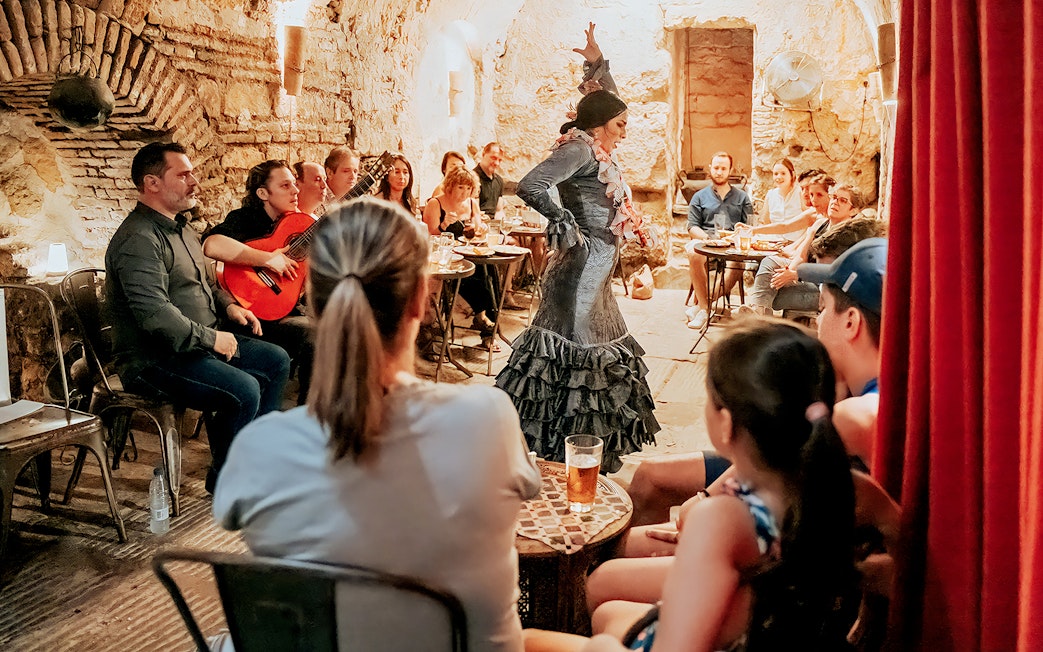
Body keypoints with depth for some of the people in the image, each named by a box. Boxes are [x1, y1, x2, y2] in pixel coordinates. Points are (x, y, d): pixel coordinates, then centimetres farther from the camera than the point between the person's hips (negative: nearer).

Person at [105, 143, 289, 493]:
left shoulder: (179, 228, 15)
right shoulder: (139, 240, -19)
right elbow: (156, 314, -29)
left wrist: (227, 304, 8)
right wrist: (211, 339, -20)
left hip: (199, 343, 11)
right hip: (152, 360, -10)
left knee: (276, 361, 6)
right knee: (243, 389, -27)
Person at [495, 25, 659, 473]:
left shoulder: (599, 151, 14)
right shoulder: (580, 148, -14)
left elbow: (604, 101, 31)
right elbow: (530, 186, -26)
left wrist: (596, 62, 20)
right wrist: (567, 226, -17)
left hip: (596, 274, 10)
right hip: (581, 269, -10)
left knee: (601, 347, 15)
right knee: (578, 352, -6)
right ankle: (565, 452, 2)